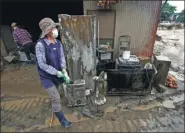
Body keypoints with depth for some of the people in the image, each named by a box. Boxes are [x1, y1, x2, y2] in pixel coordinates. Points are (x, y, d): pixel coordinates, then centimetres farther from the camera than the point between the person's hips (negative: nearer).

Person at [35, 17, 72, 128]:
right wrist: (57, 72, -26)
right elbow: (42, 64, -25)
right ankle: (62, 119, 20)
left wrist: (64, 71, -23)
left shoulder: (58, 43, -7)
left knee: (55, 93, 27)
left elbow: (62, 58, -8)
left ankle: (54, 107, 59)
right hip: (47, 76, -5)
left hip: (57, 74, 6)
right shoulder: (40, 45, -26)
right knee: (56, 98, -3)